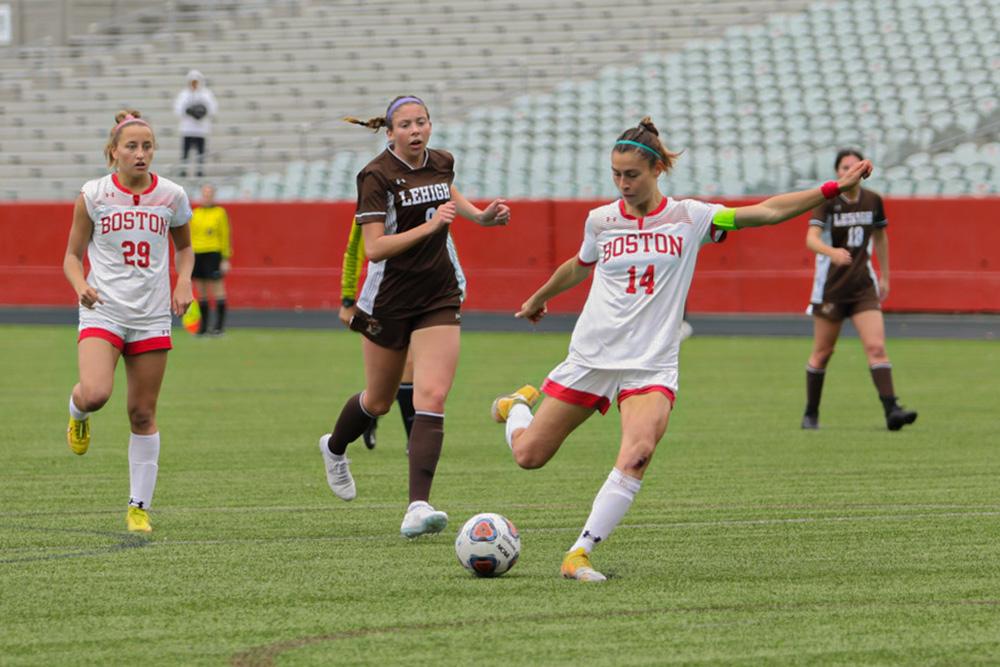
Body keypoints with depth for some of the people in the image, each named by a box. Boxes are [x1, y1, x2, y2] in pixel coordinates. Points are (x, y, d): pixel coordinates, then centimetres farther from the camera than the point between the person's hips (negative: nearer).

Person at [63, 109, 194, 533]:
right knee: (96, 393, -25)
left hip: (151, 316, 2)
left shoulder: (171, 196, 2)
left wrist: (184, 282, 0)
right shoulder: (93, 196, -3)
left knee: (143, 414, 4)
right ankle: (78, 414, 14)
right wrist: (81, 285, -15)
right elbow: (72, 255, 5)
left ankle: (139, 507, 14)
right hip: (102, 311, -2)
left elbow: (184, 247, 19)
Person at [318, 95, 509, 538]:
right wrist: (429, 225, -30)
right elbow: (374, 248, -22)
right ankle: (335, 448, 48)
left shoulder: (441, 163, 2)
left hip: (439, 299, 3)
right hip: (389, 300, -3)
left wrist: (479, 216, 12)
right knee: (379, 401, 14)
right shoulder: (377, 176, -15)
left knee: (432, 397, -15)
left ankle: (418, 507, -20)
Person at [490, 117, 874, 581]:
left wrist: (832, 189, -11)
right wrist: (538, 298, 40)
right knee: (528, 454, 5)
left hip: (651, 366, -2)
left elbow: (767, 212, -4)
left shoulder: (688, 217, -1)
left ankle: (579, 555, -23)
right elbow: (577, 268, 25)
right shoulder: (601, 220, 3)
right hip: (591, 358, 2)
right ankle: (520, 405, 41)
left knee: (635, 458, -27)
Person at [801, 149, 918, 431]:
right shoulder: (827, 202, -10)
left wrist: (885, 276, 19)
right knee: (822, 353, 7)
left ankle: (891, 409, -17)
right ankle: (811, 414, 20)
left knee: (876, 347, -11)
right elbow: (811, 239, -24)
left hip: (864, 287, 3)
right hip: (831, 288, -3)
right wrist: (833, 252, -44)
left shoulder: (873, 201, 2)